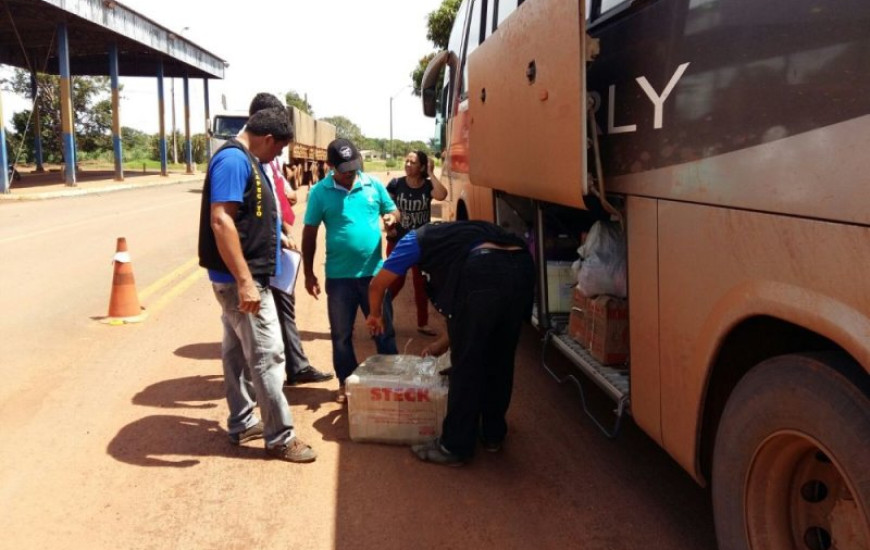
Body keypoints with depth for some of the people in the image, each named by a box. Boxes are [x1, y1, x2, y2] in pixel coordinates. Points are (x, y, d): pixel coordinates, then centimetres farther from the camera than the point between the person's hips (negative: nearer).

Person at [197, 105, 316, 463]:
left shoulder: (245, 160, 13)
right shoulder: (234, 160, -19)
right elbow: (220, 221, -27)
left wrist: (273, 235, 30)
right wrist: (245, 281, -30)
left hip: (240, 276, 11)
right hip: (240, 278, -11)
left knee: (237, 351, 16)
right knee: (267, 355, -5)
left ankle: (242, 424, 28)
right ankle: (280, 437, 3)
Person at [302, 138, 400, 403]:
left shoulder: (373, 184, 0)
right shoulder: (320, 192, -6)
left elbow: (393, 210, 13)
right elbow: (310, 234, -1)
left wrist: (391, 217, -13)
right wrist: (308, 273, -1)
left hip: (374, 272, 1)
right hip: (339, 275, -1)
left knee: (384, 330, 11)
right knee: (341, 334, 11)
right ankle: (346, 382, 26)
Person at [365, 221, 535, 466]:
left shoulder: (416, 239, 25)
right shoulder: (459, 235, 41)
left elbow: (378, 284, 29)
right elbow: (476, 314, 42)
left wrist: (375, 315, 49)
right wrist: (444, 344, 50)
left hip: (484, 272, -7)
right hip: (522, 266, 7)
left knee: (466, 364, 6)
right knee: (500, 360, 21)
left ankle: (455, 447, 17)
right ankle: (493, 434, 35)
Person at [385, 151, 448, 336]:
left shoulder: (428, 186, -7)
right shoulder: (396, 183, -8)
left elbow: (442, 195, -28)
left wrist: (431, 173, -22)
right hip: (398, 241, -1)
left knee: (421, 282, 9)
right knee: (396, 281, 2)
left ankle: (422, 323, 20)